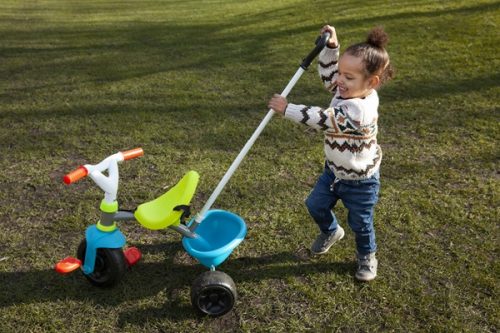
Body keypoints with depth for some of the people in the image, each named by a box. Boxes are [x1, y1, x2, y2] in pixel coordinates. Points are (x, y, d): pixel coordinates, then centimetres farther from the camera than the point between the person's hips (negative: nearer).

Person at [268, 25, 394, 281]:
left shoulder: (359, 110, -37)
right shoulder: (348, 90, -9)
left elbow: (322, 119, -38)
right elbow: (327, 73, 6)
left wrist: (288, 109, -34)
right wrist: (330, 47, -10)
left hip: (359, 181, -8)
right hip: (334, 171, 8)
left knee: (360, 223, 12)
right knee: (315, 205, 17)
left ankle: (367, 256, 41)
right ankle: (331, 231, 48)